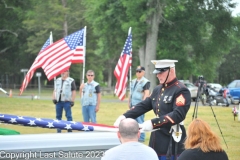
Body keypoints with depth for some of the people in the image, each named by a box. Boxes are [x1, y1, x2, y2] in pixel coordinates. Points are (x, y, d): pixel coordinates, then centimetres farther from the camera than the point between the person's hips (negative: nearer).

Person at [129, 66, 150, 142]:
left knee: (140, 122, -6)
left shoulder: (145, 82, -9)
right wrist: (130, 103, 18)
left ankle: (141, 138, -1)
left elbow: (146, 94, -14)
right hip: (133, 105, 8)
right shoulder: (133, 81, 16)